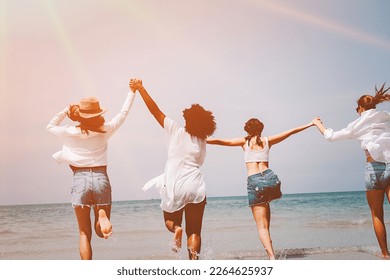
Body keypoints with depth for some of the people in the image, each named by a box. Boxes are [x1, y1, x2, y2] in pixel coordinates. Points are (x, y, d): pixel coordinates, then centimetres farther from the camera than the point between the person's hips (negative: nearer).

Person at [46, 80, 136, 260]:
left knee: (84, 234, 7)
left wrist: (65, 111, 18)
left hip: (80, 180, 0)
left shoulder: (70, 133, -3)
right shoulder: (105, 131, -1)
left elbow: (50, 127, 17)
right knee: (100, 231, 12)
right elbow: (124, 113, 12)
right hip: (101, 179, 1)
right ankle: (102, 215, -23)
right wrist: (132, 92, 23)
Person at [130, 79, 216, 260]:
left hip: (174, 188, -2)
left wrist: (141, 89, 7)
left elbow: (155, 110, 0)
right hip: (196, 188, 2)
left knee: (170, 220, 23)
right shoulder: (202, 143, 8)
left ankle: (176, 228, -11)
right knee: (194, 231, 6)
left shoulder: (176, 131, -1)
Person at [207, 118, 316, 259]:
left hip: (254, 182, -3)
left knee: (262, 226, -3)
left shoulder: (245, 141, 10)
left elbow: (219, 141, 5)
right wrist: (311, 124, 34)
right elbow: (291, 131, 24)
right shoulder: (267, 140, 16)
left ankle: (272, 258, -14)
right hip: (271, 178, 3)